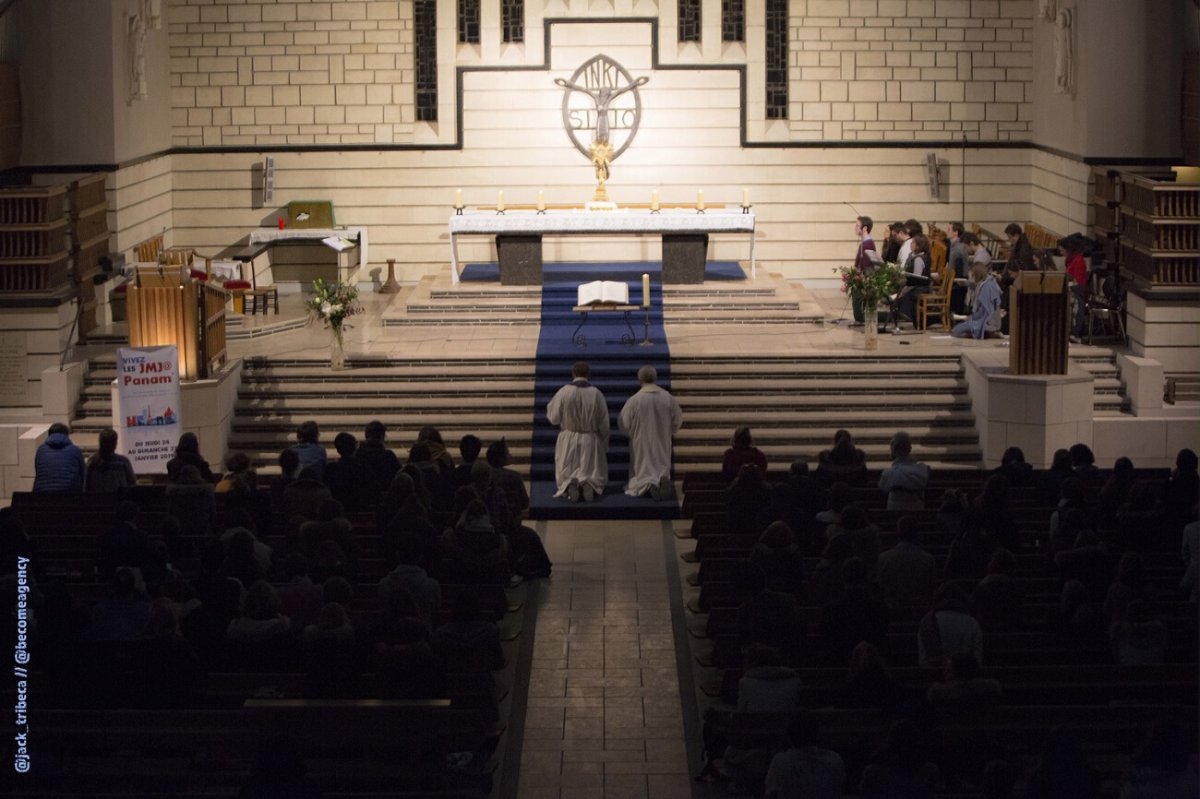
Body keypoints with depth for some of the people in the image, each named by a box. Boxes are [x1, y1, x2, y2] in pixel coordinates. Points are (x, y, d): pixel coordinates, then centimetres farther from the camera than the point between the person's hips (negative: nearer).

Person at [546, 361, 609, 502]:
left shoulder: (563, 392, -10)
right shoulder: (596, 394, -7)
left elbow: (553, 417, -2)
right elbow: (604, 423, -1)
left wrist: (551, 403, 19)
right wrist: (605, 446, 11)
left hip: (568, 441, 0)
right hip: (591, 442, 0)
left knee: (566, 476, 12)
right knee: (593, 475, 12)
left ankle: (569, 486, -23)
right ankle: (588, 485, -22)